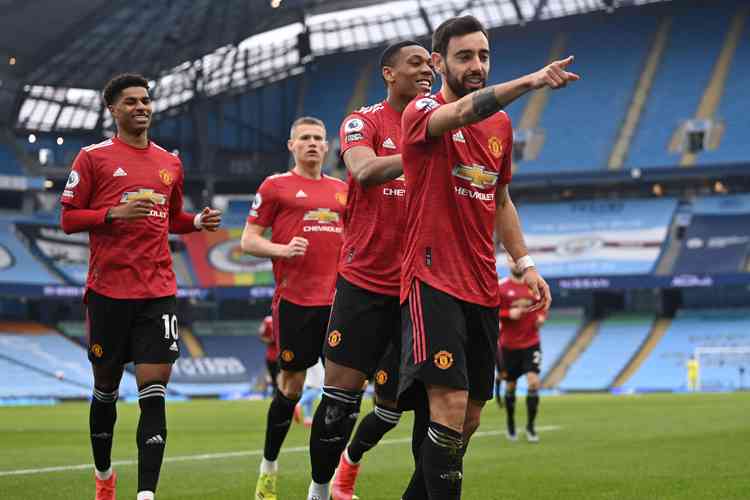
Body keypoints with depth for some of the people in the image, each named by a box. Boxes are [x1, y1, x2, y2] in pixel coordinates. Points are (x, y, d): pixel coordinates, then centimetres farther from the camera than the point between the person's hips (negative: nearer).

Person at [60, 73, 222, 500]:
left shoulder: (170, 163, 13)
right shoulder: (93, 157, 0)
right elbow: (68, 219, -2)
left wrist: (199, 221, 5)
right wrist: (115, 212, -17)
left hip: (159, 292, 3)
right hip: (108, 292, -2)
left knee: (154, 391, -8)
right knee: (106, 389, 10)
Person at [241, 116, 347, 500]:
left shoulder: (341, 189, 16)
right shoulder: (275, 186, 3)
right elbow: (248, 240, 2)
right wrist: (283, 249, -15)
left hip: (337, 301, 4)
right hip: (295, 301, -4)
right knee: (291, 385, 0)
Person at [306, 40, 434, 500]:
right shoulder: (364, 122, -2)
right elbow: (364, 170, -23)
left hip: (414, 286, 4)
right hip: (364, 282, -4)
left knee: (392, 403, 10)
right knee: (341, 394, -8)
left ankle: (351, 461, 39)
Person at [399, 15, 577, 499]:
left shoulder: (501, 124, 13)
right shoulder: (421, 112, -8)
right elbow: (461, 113, -32)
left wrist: (525, 264, 16)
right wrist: (528, 81, -45)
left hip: (483, 290, 7)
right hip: (433, 281, -7)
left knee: (469, 420, 10)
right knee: (450, 407, -18)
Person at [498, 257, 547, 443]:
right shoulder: (500, 287, -5)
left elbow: (542, 306, 17)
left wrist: (541, 317, -4)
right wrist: (508, 314, -20)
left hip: (531, 343, 1)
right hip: (509, 345, -1)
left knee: (534, 382, -12)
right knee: (510, 386, 9)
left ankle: (530, 426, 0)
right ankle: (510, 425, 30)